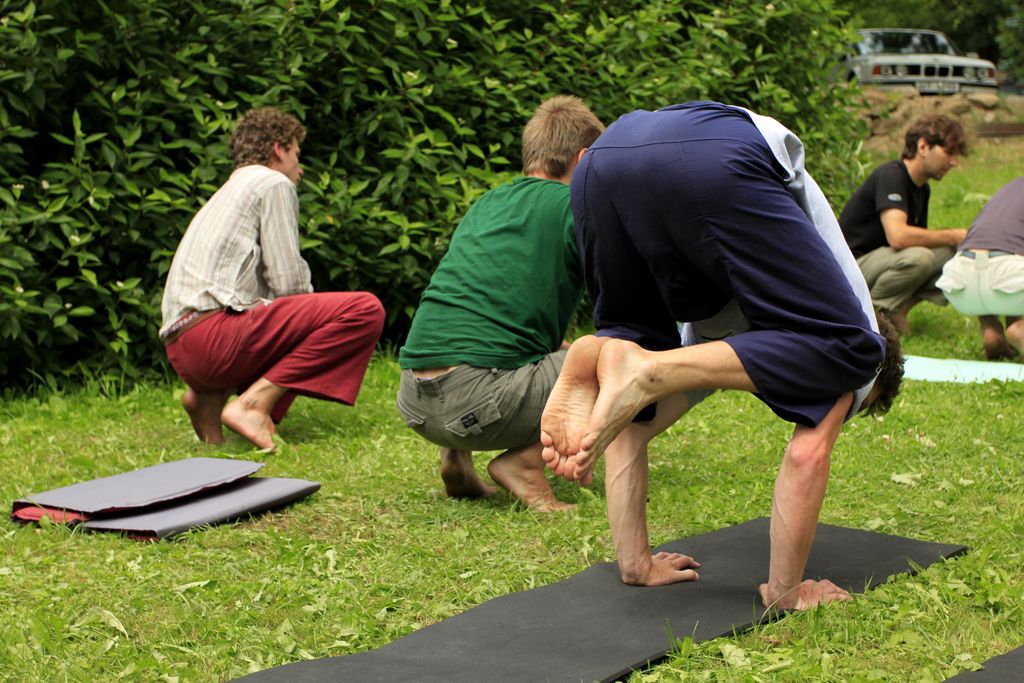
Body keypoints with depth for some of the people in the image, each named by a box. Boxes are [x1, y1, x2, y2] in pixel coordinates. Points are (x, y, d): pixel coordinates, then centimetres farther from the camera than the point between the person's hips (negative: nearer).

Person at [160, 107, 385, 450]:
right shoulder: (274, 183, 5)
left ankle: (211, 396, 10)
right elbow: (288, 282, -3)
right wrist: (310, 314, 15)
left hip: (181, 349, 9)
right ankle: (254, 402, -18)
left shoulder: (229, 191, 33)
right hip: (214, 329, -9)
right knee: (365, 309, -14)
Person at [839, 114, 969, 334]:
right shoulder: (890, 175, -19)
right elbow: (898, 236, -32)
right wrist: (953, 237, -21)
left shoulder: (922, 189, 11)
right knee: (917, 257, -34)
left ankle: (895, 309, -3)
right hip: (851, 268, -9)